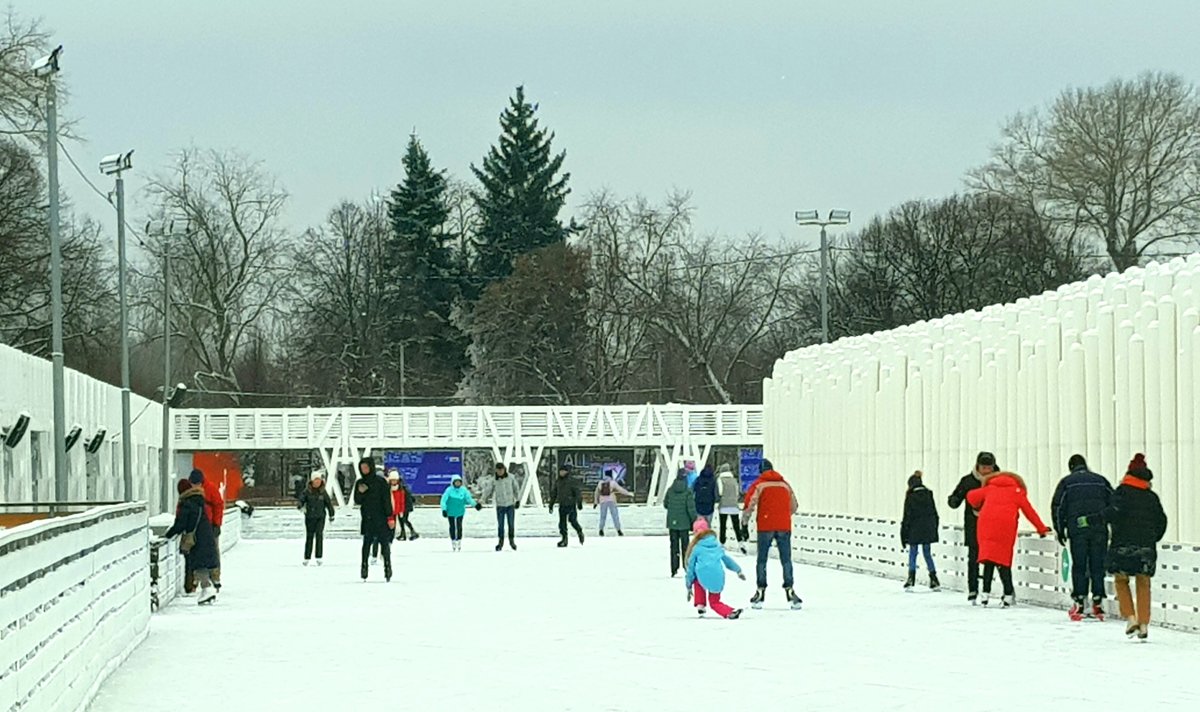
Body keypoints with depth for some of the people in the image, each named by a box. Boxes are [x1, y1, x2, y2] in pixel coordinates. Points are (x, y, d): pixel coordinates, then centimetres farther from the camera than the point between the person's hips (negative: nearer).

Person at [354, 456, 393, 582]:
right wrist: (360, 492, -11)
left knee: (384, 544, 0)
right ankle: (364, 568, -2)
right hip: (367, 519, 3)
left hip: (381, 519, -3)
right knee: (366, 544, -2)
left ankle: (387, 569, 5)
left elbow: (387, 500, -5)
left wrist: (390, 517, -10)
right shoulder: (360, 483, 9)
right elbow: (357, 501, 10)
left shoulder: (380, 482, -4)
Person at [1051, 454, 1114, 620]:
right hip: (1099, 530, 2)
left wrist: (1059, 530, 9)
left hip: (1077, 530, -2)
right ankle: (1098, 602, 3)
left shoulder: (1066, 482, 7)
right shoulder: (1100, 480, 13)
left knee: (1079, 566, 2)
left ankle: (1079, 602, -1)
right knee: (1098, 566, 5)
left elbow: (1058, 506, 3)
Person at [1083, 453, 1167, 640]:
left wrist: (1090, 520, -11)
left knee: (1121, 581, 12)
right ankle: (1144, 624, 4)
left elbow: (1113, 512, -16)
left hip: (1123, 546, -3)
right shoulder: (1152, 497, 11)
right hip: (1146, 548, 3)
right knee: (1143, 585, 10)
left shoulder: (1122, 492, -2)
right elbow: (1161, 521, 12)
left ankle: (1130, 618, -2)